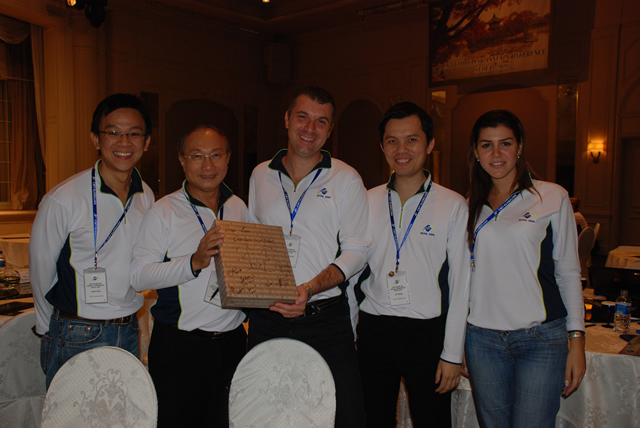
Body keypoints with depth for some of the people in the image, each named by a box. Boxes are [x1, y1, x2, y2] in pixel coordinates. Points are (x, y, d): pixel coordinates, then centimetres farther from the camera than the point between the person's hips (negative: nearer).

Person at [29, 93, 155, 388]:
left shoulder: (147, 197, 2)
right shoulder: (63, 199, -14)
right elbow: (41, 270, -2)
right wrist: (50, 329, 9)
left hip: (130, 333, 5)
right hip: (77, 340, -4)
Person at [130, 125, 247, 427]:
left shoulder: (238, 207, 8)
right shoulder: (164, 211, -7)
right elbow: (137, 277, -15)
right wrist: (194, 263, -26)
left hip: (232, 342, 5)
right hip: (179, 346, -4)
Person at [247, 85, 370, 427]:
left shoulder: (346, 179, 0)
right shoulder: (261, 176, 10)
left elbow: (355, 251, -4)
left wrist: (310, 289, -18)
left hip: (326, 319, -2)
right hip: (267, 319, 3)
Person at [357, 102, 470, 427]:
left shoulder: (453, 206, -2)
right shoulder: (367, 202, 5)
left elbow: (460, 286, -3)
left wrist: (452, 354, -5)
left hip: (427, 332, -2)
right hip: (373, 330, 2)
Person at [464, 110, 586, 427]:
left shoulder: (552, 198, 0)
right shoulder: (471, 206, 9)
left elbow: (569, 273, 2)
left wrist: (577, 340, -2)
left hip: (541, 339, -3)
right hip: (482, 338, 3)